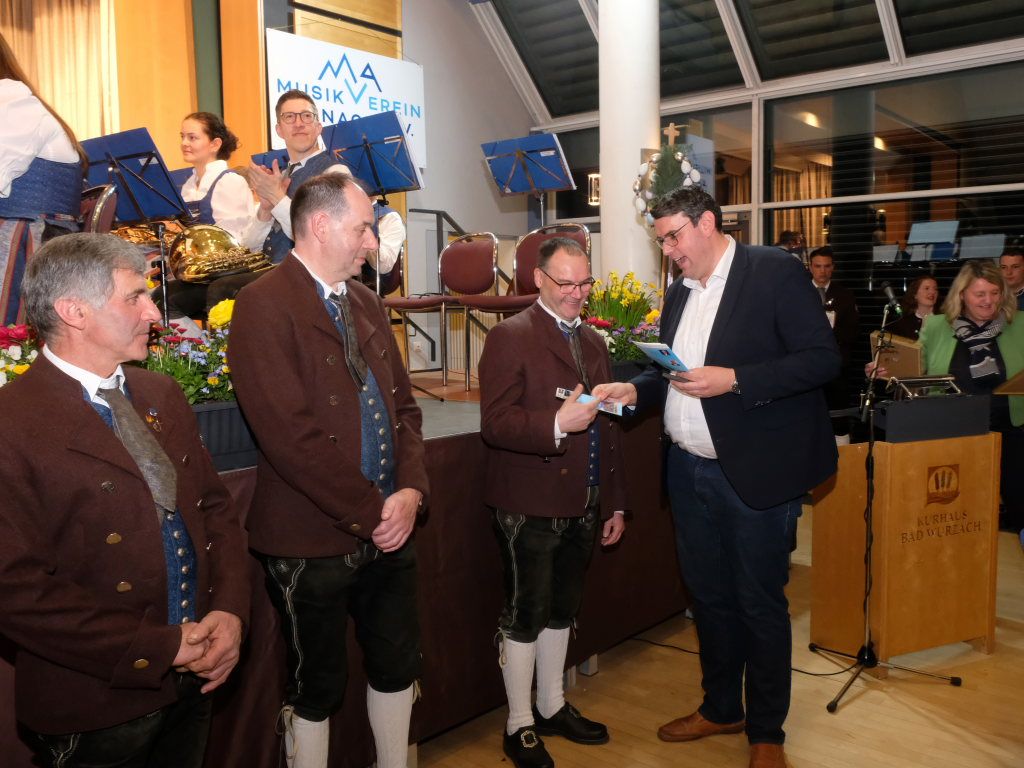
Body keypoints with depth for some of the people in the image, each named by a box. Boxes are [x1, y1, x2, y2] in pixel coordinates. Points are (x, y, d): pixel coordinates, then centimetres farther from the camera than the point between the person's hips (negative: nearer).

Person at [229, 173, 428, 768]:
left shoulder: (368, 303, 9)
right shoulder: (264, 306, -14)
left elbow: (404, 405, 10)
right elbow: (292, 437, -21)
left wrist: (410, 490, -6)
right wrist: (368, 513, -16)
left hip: (389, 527, 7)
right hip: (313, 541, -7)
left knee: (398, 664, 20)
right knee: (318, 686, 12)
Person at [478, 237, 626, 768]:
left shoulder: (593, 342, 13)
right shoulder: (510, 337, -10)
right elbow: (495, 424, -19)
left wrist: (615, 503, 18)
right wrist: (556, 423, -33)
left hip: (582, 506, 7)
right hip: (530, 509, -7)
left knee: (561, 610, 19)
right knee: (525, 617, 6)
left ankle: (552, 708, 37)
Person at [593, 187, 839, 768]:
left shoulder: (776, 273, -8)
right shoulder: (680, 293, 12)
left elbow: (823, 359, -15)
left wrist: (733, 380, -23)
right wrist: (633, 391, -1)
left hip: (755, 473, -6)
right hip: (691, 472, 7)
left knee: (760, 604, 6)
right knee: (709, 595, 17)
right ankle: (720, 708, 36)